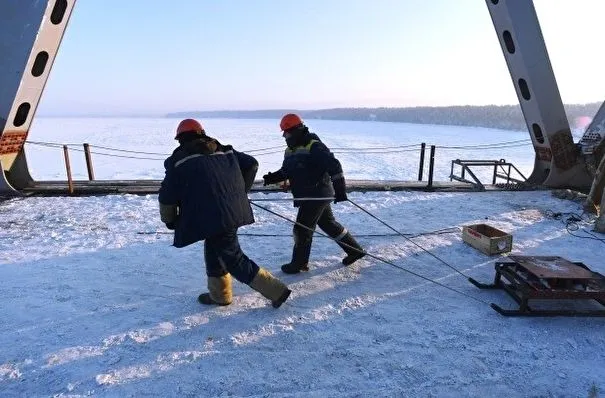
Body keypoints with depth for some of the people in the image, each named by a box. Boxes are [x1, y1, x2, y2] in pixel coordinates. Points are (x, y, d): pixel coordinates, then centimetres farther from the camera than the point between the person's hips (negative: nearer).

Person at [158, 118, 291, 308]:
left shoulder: (179, 160, -3)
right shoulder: (224, 151, 13)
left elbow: (167, 196, -2)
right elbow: (251, 164, 16)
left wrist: (169, 220, 15)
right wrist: (240, 192, 25)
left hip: (211, 219, -7)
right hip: (234, 213, 7)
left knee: (234, 260, 1)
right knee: (214, 251, 24)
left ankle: (276, 290, 1)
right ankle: (219, 294, 36)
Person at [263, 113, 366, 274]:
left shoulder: (314, 146, -18)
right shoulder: (290, 151, 11)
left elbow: (334, 166, -23)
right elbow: (286, 171, 19)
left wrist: (340, 189, -26)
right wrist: (273, 177, 0)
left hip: (318, 195, -10)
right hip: (306, 196, 10)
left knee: (302, 229, -2)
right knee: (328, 224, 18)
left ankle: (299, 263, 17)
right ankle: (355, 250, 31)